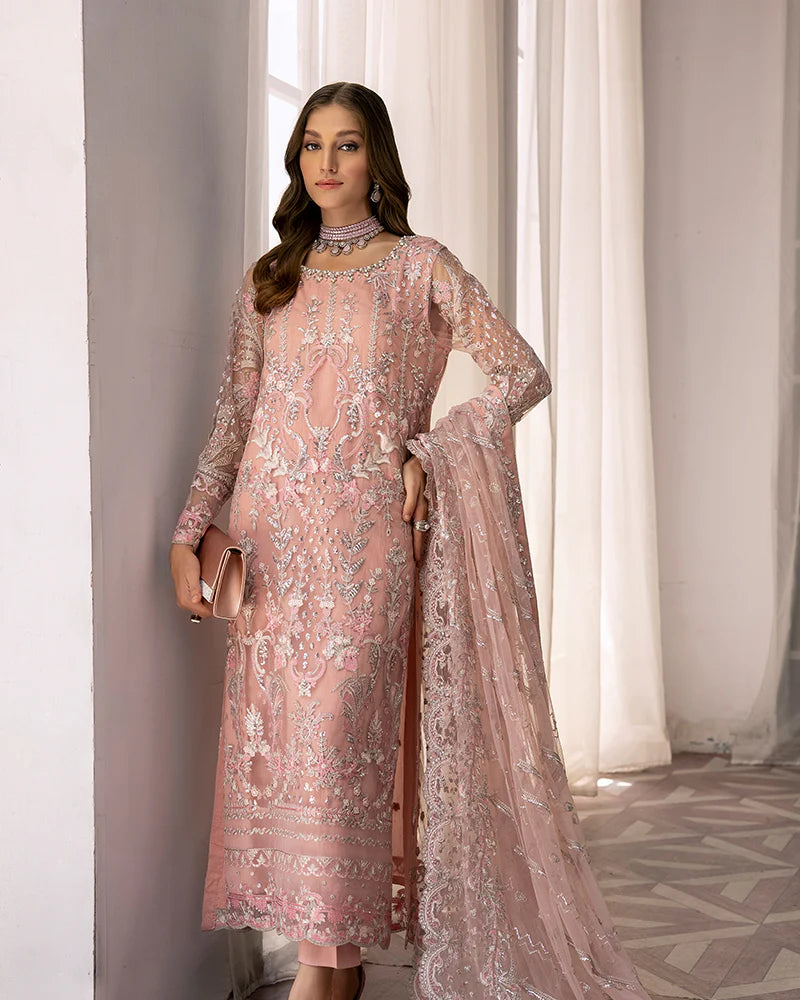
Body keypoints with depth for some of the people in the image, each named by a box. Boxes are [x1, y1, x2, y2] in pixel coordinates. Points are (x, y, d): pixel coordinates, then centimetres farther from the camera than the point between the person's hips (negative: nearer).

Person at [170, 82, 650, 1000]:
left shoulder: (419, 266, 4)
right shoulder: (267, 280, 15)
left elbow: (523, 373, 1)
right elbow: (233, 417, 11)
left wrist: (427, 450, -7)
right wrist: (189, 531, 2)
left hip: (364, 534, -4)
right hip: (271, 536, 4)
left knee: (336, 735, -9)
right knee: (276, 733, 2)